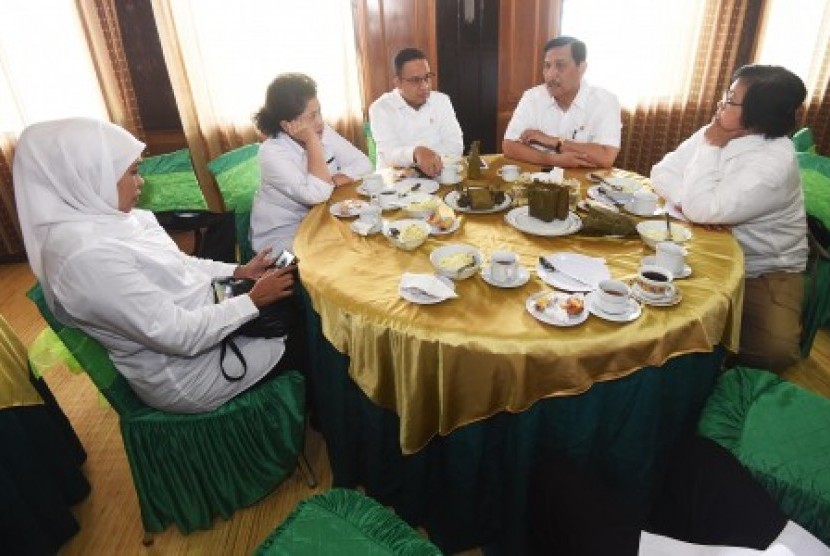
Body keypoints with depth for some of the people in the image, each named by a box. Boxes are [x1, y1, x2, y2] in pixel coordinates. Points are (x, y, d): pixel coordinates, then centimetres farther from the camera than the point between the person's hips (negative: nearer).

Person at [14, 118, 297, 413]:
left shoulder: (101, 218, -2)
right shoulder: (86, 253, -31)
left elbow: (178, 265, 9)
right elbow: (181, 335, -29)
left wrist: (239, 272, -1)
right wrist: (254, 299, -21)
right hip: (181, 370, -8)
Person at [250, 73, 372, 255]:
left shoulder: (324, 132, -4)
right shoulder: (271, 152, -23)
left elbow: (363, 164, -6)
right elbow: (317, 195, -32)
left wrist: (331, 181, -21)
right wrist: (312, 142, -28)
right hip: (280, 235, -6)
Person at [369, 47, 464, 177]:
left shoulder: (441, 100, 5)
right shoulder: (380, 108, -5)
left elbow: (455, 146, -3)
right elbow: (389, 154, -18)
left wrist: (430, 159, -20)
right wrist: (416, 153, -38)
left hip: (437, 176, 3)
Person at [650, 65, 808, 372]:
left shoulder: (775, 161, -25)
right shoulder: (717, 133, -3)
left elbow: (702, 210, -33)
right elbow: (662, 172, -3)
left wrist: (710, 148, -21)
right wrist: (690, 201, -22)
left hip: (764, 273, -5)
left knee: (774, 349, -26)